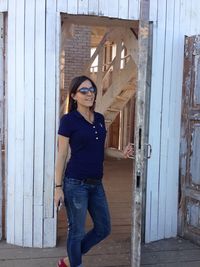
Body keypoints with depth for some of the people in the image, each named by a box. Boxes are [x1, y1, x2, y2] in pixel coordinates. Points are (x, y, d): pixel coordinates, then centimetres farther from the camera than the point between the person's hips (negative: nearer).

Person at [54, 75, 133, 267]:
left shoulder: (100, 119, 9)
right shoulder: (68, 120, -8)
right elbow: (61, 154, -7)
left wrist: (121, 154, 1)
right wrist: (58, 187, -10)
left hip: (96, 184, 7)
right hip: (75, 184, -7)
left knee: (103, 229, 14)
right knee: (77, 231, 6)